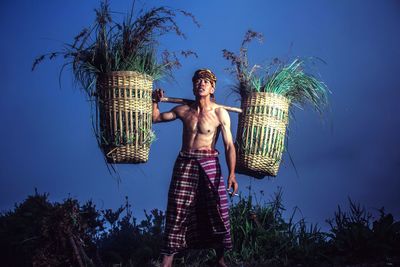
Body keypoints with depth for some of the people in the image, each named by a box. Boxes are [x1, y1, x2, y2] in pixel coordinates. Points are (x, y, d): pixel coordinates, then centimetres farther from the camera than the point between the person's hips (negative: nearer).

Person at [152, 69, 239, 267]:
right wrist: (155, 101, 3)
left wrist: (231, 174, -19)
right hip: (185, 163, 2)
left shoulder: (220, 113, -4)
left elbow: (229, 146, -9)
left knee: (216, 213, 3)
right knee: (177, 211, -1)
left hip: (209, 165, -2)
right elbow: (155, 118, 21)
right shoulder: (183, 110, 6)